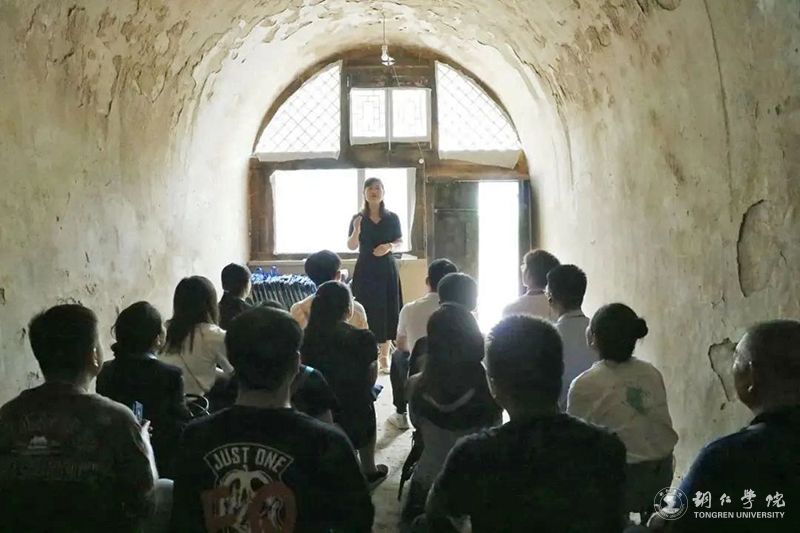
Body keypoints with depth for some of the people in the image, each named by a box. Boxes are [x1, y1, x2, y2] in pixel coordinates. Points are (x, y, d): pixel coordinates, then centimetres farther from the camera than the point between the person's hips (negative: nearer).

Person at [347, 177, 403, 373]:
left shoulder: (392, 218, 3)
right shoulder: (358, 218, 0)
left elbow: (400, 242, 8)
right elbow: (351, 246, -3)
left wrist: (389, 246, -12)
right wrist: (356, 230, -21)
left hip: (387, 269, 1)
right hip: (365, 270, -1)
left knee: (387, 311, 2)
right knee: (367, 312, -3)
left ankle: (384, 356, 10)